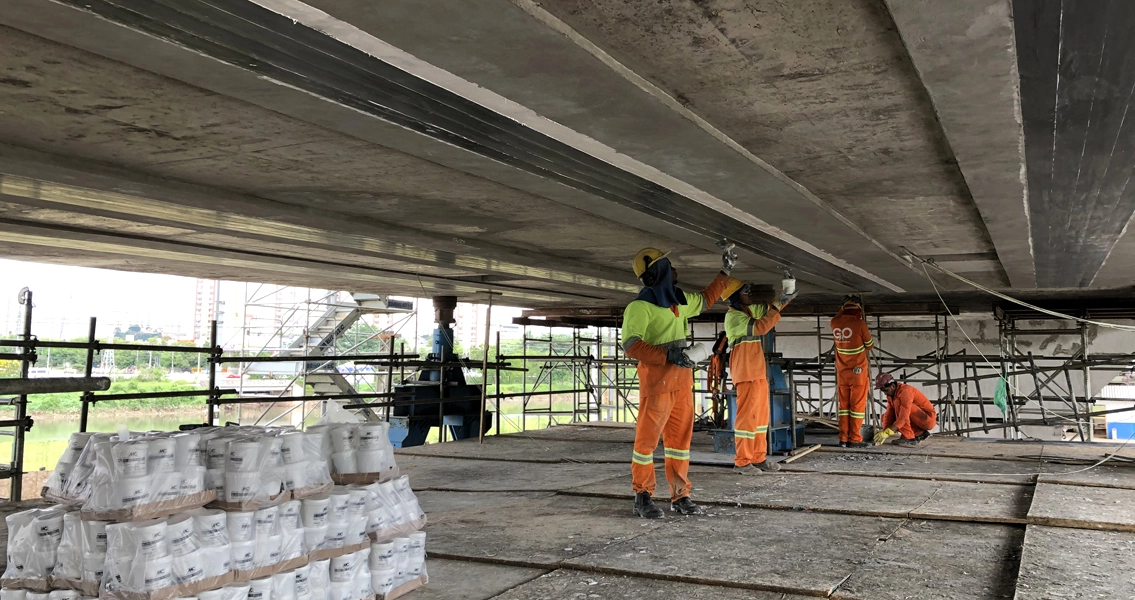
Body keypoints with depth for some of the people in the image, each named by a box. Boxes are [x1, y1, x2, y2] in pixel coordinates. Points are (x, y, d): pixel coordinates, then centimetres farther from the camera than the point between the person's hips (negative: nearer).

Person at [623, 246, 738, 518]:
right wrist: (668, 355, -25)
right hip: (657, 380, -8)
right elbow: (630, 345, -18)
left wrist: (724, 272, 31)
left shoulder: (679, 299, 15)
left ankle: (680, 495, 18)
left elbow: (704, 300, 34)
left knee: (680, 437, 10)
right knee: (647, 438, -2)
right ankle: (643, 497, 7)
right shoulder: (641, 306, -11)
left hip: (682, 380, 8)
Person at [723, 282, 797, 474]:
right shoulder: (733, 316, -15)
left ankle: (758, 457, 17)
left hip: (759, 372, 9)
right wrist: (777, 306, -18)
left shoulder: (750, 310, 13)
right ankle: (741, 462, -3)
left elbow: (768, 306, 20)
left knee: (761, 415, 11)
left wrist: (785, 295, 1)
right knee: (747, 416, -8)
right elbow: (760, 327, -23)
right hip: (746, 374, -9)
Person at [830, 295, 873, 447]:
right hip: (858, 372, -5)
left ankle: (843, 439, 8)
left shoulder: (835, 323, 0)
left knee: (844, 405, 9)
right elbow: (870, 345, 1)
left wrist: (844, 307, 32)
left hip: (842, 372, 5)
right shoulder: (860, 324, -13)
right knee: (857, 405, 0)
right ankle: (855, 439, 0)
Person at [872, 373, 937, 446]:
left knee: (898, 403, -26)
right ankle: (920, 434, 6)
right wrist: (884, 433, -16)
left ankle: (908, 438, -20)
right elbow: (889, 415, -3)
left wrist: (888, 432, -37)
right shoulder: (891, 394, 1)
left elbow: (904, 417, -34)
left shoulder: (905, 390, -26)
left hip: (928, 419, -9)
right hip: (919, 420, 9)